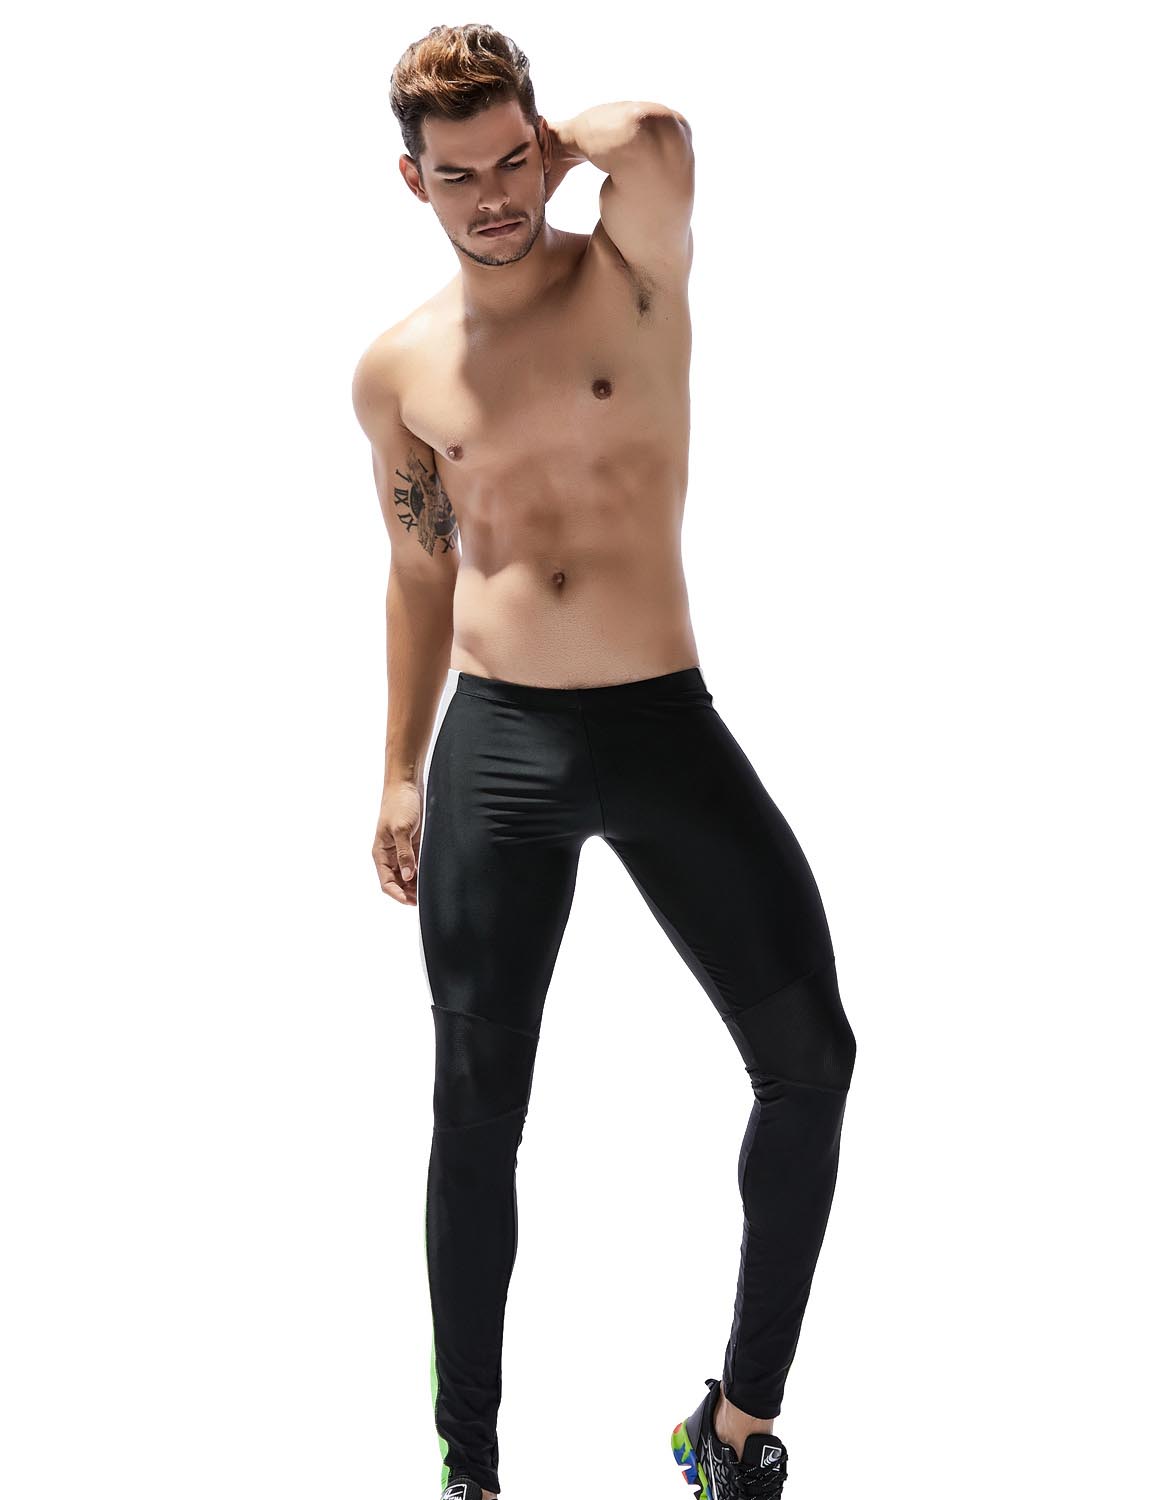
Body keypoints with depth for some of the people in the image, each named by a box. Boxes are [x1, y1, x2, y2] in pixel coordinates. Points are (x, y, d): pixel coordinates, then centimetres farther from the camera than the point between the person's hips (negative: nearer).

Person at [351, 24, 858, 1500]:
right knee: (476, 1109, 4)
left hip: (664, 726, -1)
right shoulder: (398, 367, 6)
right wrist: (401, 775, 15)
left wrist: (547, 145, -3)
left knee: (808, 1058, -4)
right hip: (494, 746, 1)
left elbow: (656, 135, -24)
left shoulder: (632, 274, -1)